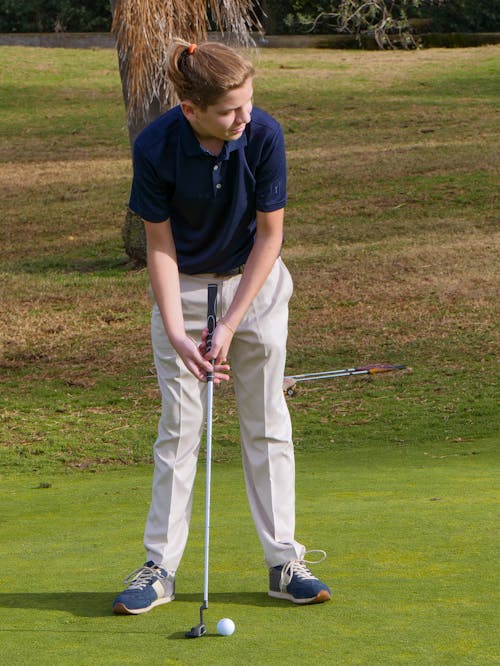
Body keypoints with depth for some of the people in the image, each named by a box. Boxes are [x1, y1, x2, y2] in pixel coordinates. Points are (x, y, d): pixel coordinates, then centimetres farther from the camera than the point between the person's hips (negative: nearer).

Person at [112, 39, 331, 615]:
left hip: (256, 285, 1)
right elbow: (160, 246, -12)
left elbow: (270, 236, -13)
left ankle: (284, 562, 10)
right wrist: (176, 334, -19)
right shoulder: (155, 148, -23)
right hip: (184, 289, 0)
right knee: (178, 428, -1)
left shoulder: (264, 135, -22)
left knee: (266, 425, 3)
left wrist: (230, 325, -15)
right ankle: (160, 566, 6)